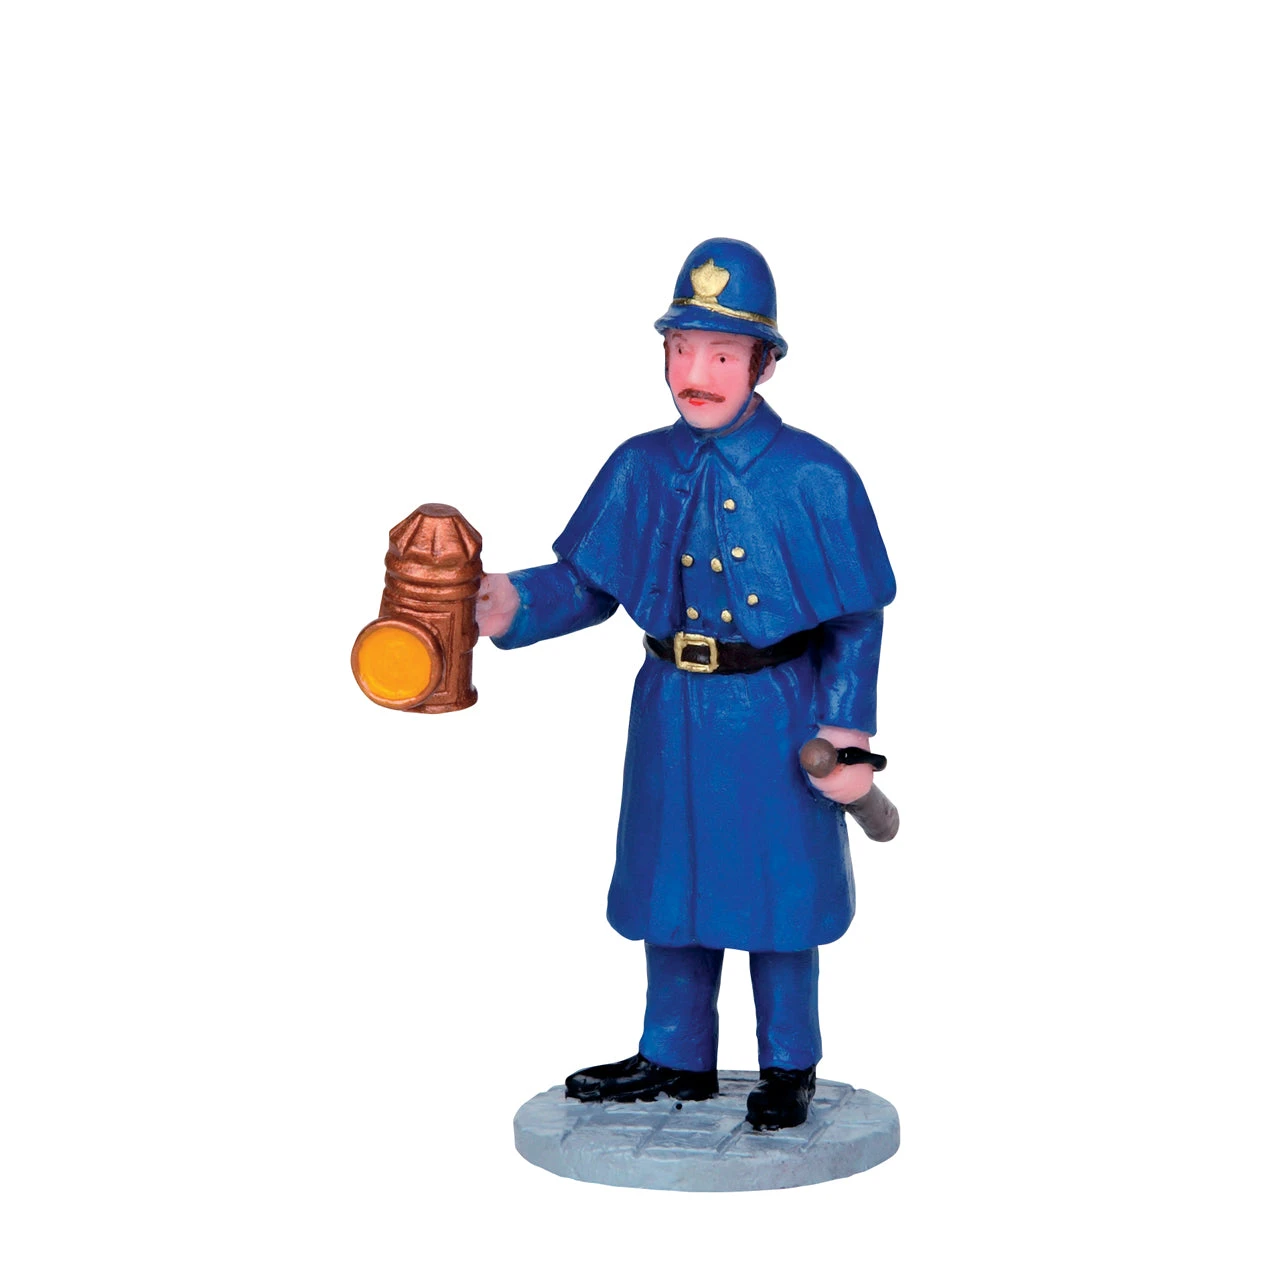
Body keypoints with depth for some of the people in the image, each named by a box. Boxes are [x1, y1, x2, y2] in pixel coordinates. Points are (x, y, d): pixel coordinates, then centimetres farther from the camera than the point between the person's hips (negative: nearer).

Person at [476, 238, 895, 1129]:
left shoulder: (813, 478, -11)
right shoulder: (640, 468, 0)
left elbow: (857, 621, -7)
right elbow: (589, 583, 3)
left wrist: (848, 733, -12)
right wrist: (513, 603, -15)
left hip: (777, 715, -4)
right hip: (672, 711, 4)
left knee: (779, 890, 7)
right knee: (670, 883, 15)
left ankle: (790, 1069, 25)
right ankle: (676, 1058, 32)